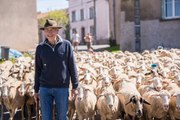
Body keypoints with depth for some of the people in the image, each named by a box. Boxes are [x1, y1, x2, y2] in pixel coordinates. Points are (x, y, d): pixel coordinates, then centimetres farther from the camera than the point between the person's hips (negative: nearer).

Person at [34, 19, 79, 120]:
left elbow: (72, 66, 1)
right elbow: (38, 70, 8)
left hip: (62, 88, -1)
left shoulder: (66, 45, -1)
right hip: (45, 88, 1)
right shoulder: (40, 48, 3)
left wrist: (75, 86, -1)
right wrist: (36, 90, 8)